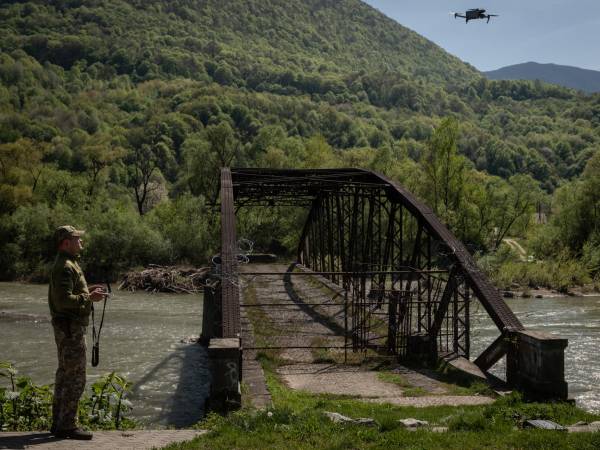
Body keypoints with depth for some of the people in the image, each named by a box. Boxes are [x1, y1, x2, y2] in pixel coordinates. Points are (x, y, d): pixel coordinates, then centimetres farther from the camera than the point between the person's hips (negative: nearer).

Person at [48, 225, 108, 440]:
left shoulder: (67, 264, 16)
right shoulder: (65, 267, -17)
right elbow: (63, 300, -26)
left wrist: (87, 291, 15)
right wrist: (89, 298, -23)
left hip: (67, 327, 11)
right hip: (71, 327, -11)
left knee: (65, 374, 14)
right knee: (76, 376, -7)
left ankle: (59, 423, 20)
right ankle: (67, 425, -4)